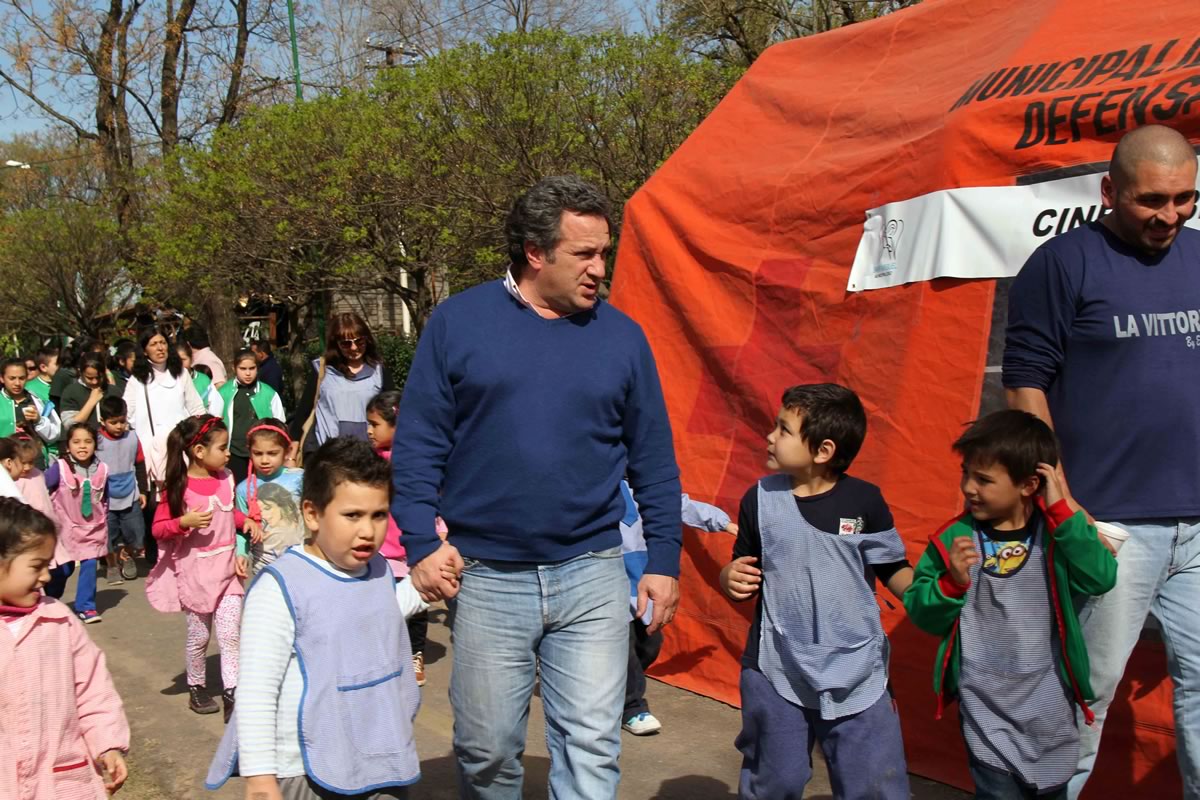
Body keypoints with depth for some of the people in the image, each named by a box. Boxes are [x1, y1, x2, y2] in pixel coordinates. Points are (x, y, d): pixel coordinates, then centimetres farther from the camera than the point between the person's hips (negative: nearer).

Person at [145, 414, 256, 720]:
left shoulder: (226, 479, 2)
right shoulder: (178, 487, -13)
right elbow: (158, 529, -10)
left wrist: (246, 521, 0)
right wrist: (185, 521, -27)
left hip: (227, 569, 4)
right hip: (194, 572, -3)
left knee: (230, 634, -1)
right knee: (199, 635, 11)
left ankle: (233, 694, 2)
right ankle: (196, 688, 31)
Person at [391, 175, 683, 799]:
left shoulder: (621, 335, 3)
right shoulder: (459, 322, -1)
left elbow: (654, 461, 8)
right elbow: (417, 444, 0)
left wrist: (663, 560, 5)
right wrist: (422, 544, -9)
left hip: (592, 581, 1)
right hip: (486, 581, 0)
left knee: (590, 750, 3)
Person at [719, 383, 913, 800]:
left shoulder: (864, 500, -7)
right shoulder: (760, 499, -2)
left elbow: (893, 571, 1)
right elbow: (744, 575, 8)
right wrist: (731, 579, -15)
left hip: (856, 674, -1)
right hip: (776, 672, 2)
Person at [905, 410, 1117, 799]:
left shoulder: (1057, 533, -5)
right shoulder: (955, 537, -6)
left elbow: (1100, 578, -22)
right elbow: (922, 614, -4)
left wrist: (1062, 511, -22)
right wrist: (952, 583, -23)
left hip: (1050, 702, 1)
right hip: (986, 705, -1)